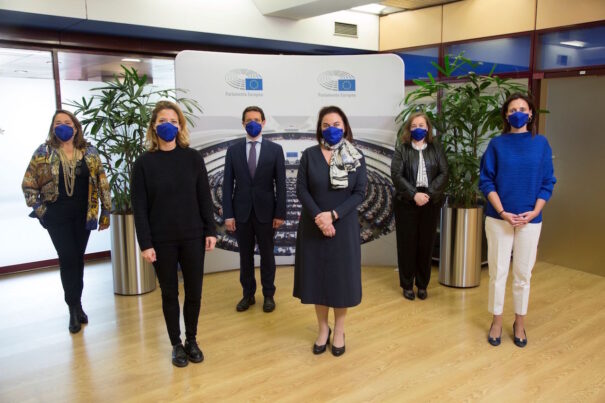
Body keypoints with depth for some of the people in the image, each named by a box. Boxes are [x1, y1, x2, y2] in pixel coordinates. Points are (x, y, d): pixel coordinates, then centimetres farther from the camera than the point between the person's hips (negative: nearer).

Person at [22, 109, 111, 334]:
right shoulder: (43, 153, -2)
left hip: (83, 214, 2)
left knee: (78, 259, 9)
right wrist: (38, 209, -6)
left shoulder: (90, 153, 3)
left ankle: (75, 305, 23)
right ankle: (75, 308, 7)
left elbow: (102, 182, 4)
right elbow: (28, 184, 2)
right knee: (68, 259, -5)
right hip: (57, 216, -2)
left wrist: (106, 210, 1)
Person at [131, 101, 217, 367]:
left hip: (193, 236, 1)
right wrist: (145, 244, -8)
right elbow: (139, 207, -4)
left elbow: (204, 197, 3)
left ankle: (192, 340, 28)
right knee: (170, 293, 10)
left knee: (194, 291, 8)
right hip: (162, 240, -1)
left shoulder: (193, 158, 0)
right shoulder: (144, 162, -4)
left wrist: (210, 230, 0)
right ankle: (176, 344, 26)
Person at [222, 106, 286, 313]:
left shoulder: (275, 149, 0)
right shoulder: (233, 150, 3)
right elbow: (228, 184, 1)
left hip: (265, 211, -1)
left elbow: (280, 184, -2)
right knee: (245, 256, 11)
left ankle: (268, 295, 24)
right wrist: (228, 214, -5)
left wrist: (280, 213, -7)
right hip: (241, 212, 1)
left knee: (267, 255, 10)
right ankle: (248, 294, 26)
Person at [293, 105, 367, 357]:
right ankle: (323, 329, 24)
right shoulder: (309, 155, 0)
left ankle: (339, 331, 22)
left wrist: (333, 215, -17)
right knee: (317, 276, 7)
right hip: (313, 227, 1)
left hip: (344, 227, 0)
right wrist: (319, 217, -17)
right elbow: (301, 190, -4)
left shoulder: (357, 158, 0)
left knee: (341, 277, 5)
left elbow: (360, 193, -5)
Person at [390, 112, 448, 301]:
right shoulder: (401, 150, 3)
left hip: (431, 202, 2)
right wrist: (414, 194, -17)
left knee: (426, 244, 6)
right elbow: (396, 175, -7)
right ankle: (407, 285, 15)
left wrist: (429, 194, -13)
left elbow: (444, 174, 0)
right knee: (407, 244, 3)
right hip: (406, 203, -1)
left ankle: (422, 285, 20)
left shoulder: (436, 149, 8)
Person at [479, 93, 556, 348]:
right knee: (498, 271, 5)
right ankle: (497, 322, 20)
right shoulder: (497, 144, 0)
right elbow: (486, 181, -2)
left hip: (530, 220, 1)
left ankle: (519, 323, 24)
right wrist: (503, 212, -12)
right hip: (498, 218, -1)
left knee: (523, 273, 8)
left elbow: (547, 183, 4)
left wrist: (533, 213, -9)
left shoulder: (541, 143, 3)